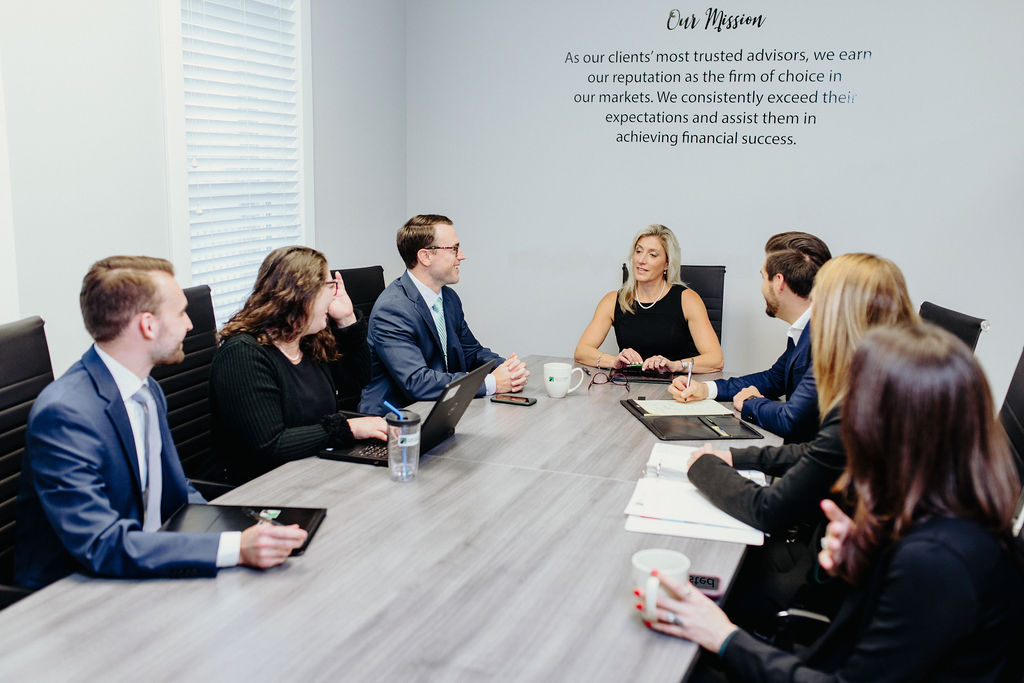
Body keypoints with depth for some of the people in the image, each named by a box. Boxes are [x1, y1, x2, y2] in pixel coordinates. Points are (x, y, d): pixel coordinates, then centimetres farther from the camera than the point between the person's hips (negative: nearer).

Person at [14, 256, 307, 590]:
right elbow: (101, 546, -28)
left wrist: (250, 534, -4)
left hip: (146, 570, 8)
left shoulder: (147, 390, 6)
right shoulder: (64, 414, -22)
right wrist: (236, 548, -34)